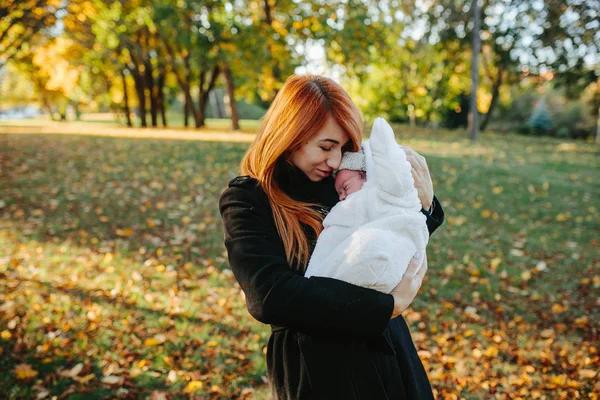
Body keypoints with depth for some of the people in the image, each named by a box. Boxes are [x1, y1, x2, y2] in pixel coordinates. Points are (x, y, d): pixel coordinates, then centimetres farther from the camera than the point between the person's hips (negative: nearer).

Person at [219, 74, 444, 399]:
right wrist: (386, 305, -24)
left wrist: (422, 203, -8)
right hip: (317, 366, -5)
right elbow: (270, 296, -27)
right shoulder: (247, 200, -14)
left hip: (387, 348, 6)